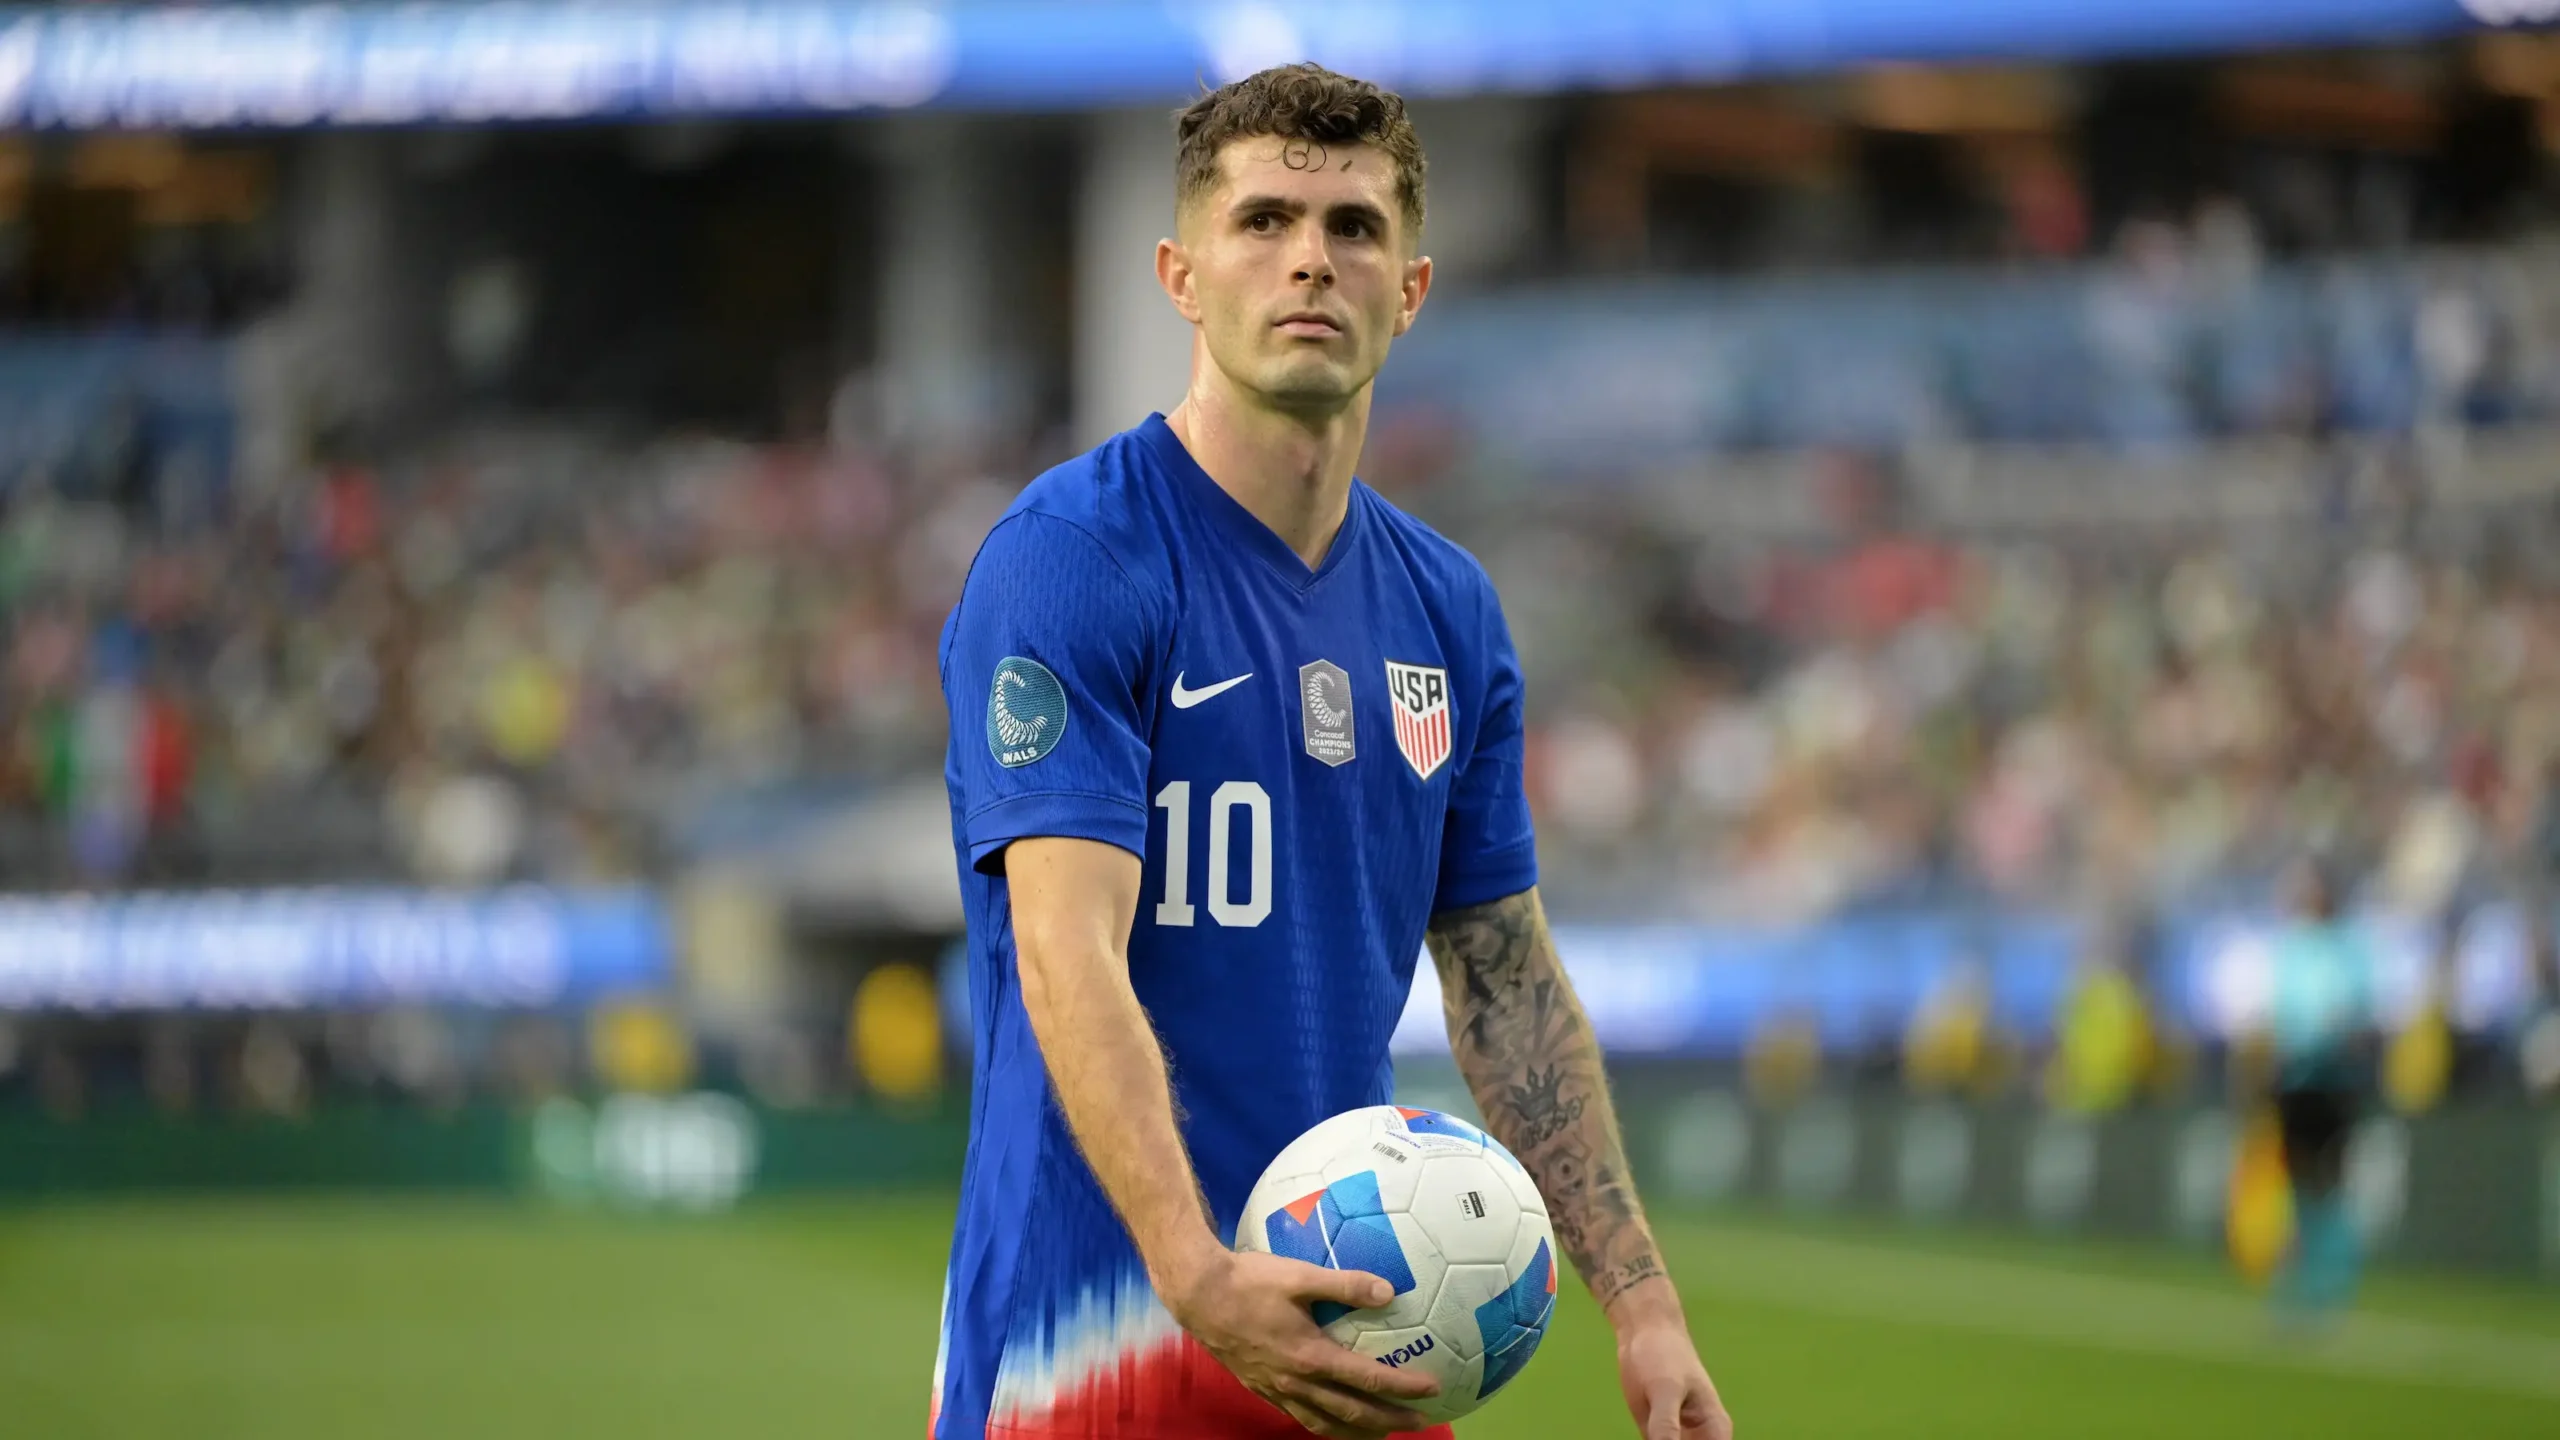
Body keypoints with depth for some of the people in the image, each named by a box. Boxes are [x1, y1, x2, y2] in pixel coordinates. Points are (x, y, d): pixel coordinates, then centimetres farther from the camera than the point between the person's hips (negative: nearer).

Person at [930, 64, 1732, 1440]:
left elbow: (1508, 980, 17)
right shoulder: (1067, 562, -11)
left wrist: (1640, 1304, 9)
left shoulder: (1448, 607, 11)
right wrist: (1199, 1277, -34)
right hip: (1090, 1329, -6)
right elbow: (1068, 959, -21)